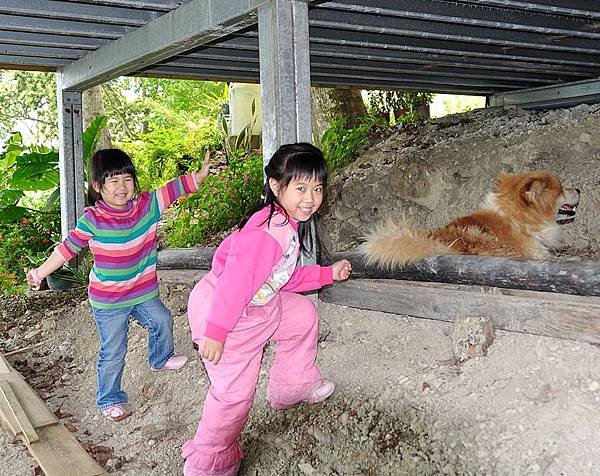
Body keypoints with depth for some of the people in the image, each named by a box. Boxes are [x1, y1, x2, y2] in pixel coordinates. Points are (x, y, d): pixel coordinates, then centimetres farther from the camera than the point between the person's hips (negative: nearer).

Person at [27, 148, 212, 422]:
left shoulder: (146, 205, -9)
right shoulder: (92, 220, -19)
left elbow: (172, 190, -9)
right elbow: (68, 247, -13)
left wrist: (202, 173, -17)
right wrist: (39, 273, -11)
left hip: (144, 292, 5)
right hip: (108, 301, -5)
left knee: (162, 320, 26)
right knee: (113, 353, 6)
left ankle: (160, 359, 56)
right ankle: (109, 400, 27)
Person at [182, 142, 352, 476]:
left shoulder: (290, 224, 3)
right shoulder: (268, 231, -31)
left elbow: (285, 279, 13)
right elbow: (236, 281, -32)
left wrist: (328, 274, 11)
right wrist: (216, 332, -29)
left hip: (259, 308, 10)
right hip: (222, 314, -10)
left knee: (304, 313, 22)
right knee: (235, 392, -3)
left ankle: (293, 385, 39)